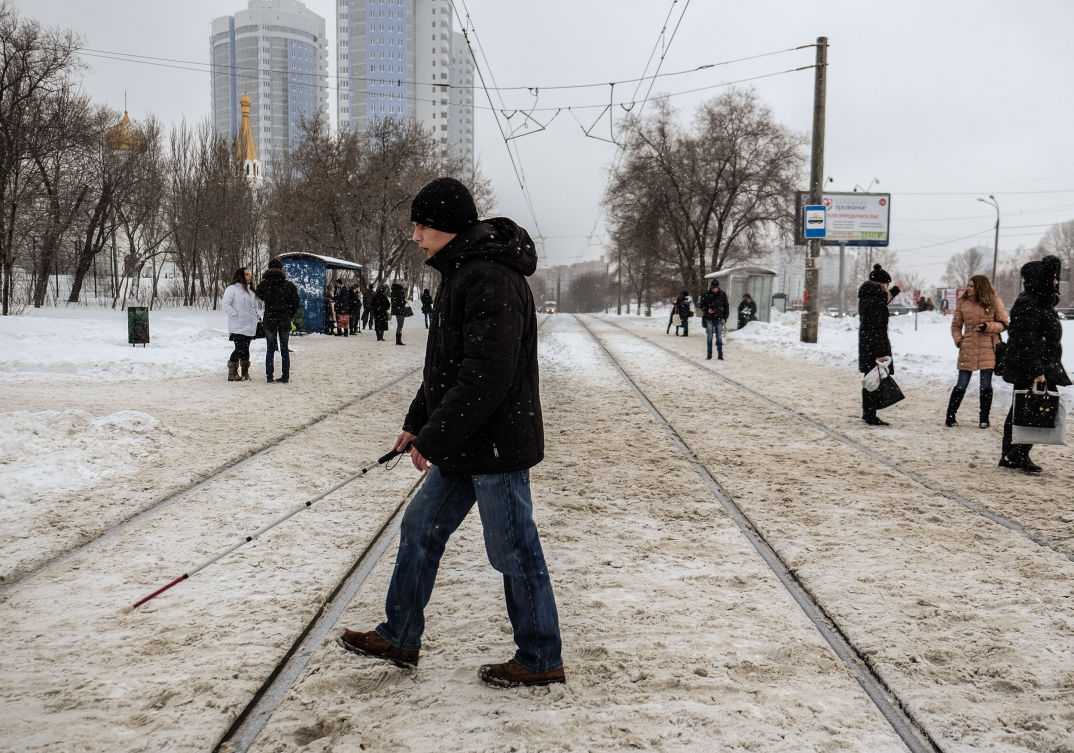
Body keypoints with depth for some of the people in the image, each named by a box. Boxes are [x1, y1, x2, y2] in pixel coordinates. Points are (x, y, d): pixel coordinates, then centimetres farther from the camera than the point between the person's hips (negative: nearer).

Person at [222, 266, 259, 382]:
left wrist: (255, 317, 15)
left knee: (245, 349, 10)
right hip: (237, 327, -7)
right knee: (239, 349, -11)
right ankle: (232, 374, -4)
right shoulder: (232, 289, -5)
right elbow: (225, 304, -12)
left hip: (249, 327, 7)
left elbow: (255, 305, 29)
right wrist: (236, 315, -15)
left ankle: (245, 372, 17)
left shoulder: (250, 290, 19)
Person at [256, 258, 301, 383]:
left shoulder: (264, 284, -5)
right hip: (285, 322, 0)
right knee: (284, 349, 8)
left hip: (269, 321, 0)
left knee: (270, 349, 8)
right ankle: (285, 376, 7)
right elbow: (296, 304, -2)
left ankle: (269, 376, 7)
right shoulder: (289, 285, -4)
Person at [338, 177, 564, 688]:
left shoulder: (491, 280, -21)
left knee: (514, 552, 2)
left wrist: (434, 437, -21)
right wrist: (417, 424, 18)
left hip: (496, 445, -10)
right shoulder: (460, 273, 14)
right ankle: (400, 637, 30)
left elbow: (487, 376, -27)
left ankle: (541, 660, 18)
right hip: (463, 445, 10)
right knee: (421, 529, 16)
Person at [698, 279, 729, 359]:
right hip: (709, 319, -1)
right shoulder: (706, 294, 0)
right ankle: (709, 355, 7)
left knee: (719, 337, 0)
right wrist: (707, 310, -13)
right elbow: (700, 305, 5)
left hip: (719, 319, 1)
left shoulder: (723, 295, 5)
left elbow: (726, 306, 10)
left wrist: (725, 317, 3)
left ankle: (720, 355, 4)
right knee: (709, 337, 0)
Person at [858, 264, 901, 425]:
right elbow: (876, 328, -23)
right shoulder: (874, 301, -19)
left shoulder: (865, 298, 11)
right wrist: (879, 354, -24)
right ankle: (871, 417, 0)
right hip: (875, 346, -10)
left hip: (865, 345, 10)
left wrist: (894, 291, 51)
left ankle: (867, 413, 28)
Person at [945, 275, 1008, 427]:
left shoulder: (994, 302, 1)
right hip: (968, 349, 1)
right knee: (961, 384, 1)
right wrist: (958, 340, -2)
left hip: (988, 349, -1)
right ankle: (950, 417, 9)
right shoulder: (962, 303, 6)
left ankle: (984, 419, 16)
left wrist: (988, 326, -13)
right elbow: (956, 325, 14)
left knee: (986, 385, 4)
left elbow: (1004, 324, 3)